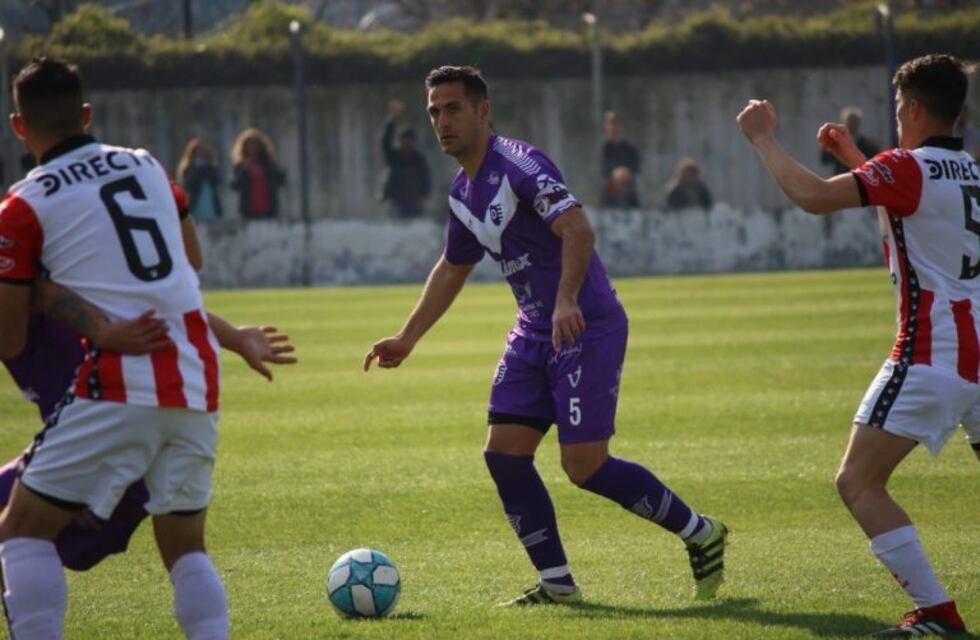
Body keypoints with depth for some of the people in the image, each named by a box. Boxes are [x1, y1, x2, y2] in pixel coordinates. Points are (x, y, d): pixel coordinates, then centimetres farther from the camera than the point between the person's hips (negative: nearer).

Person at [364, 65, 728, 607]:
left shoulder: (518, 165, -17)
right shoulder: (463, 192, 11)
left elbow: (577, 229, -30)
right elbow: (452, 268, 27)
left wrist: (567, 301, -44)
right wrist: (407, 339, 25)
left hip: (587, 327, -9)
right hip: (534, 333, 9)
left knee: (584, 466, -13)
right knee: (503, 453, -1)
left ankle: (701, 534, 6)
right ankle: (557, 584, 8)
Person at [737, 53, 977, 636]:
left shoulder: (909, 167, -11)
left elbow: (814, 197, -21)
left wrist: (764, 138, -8)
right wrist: (854, 156, 35)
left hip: (932, 358, -8)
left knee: (858, 483, -6)